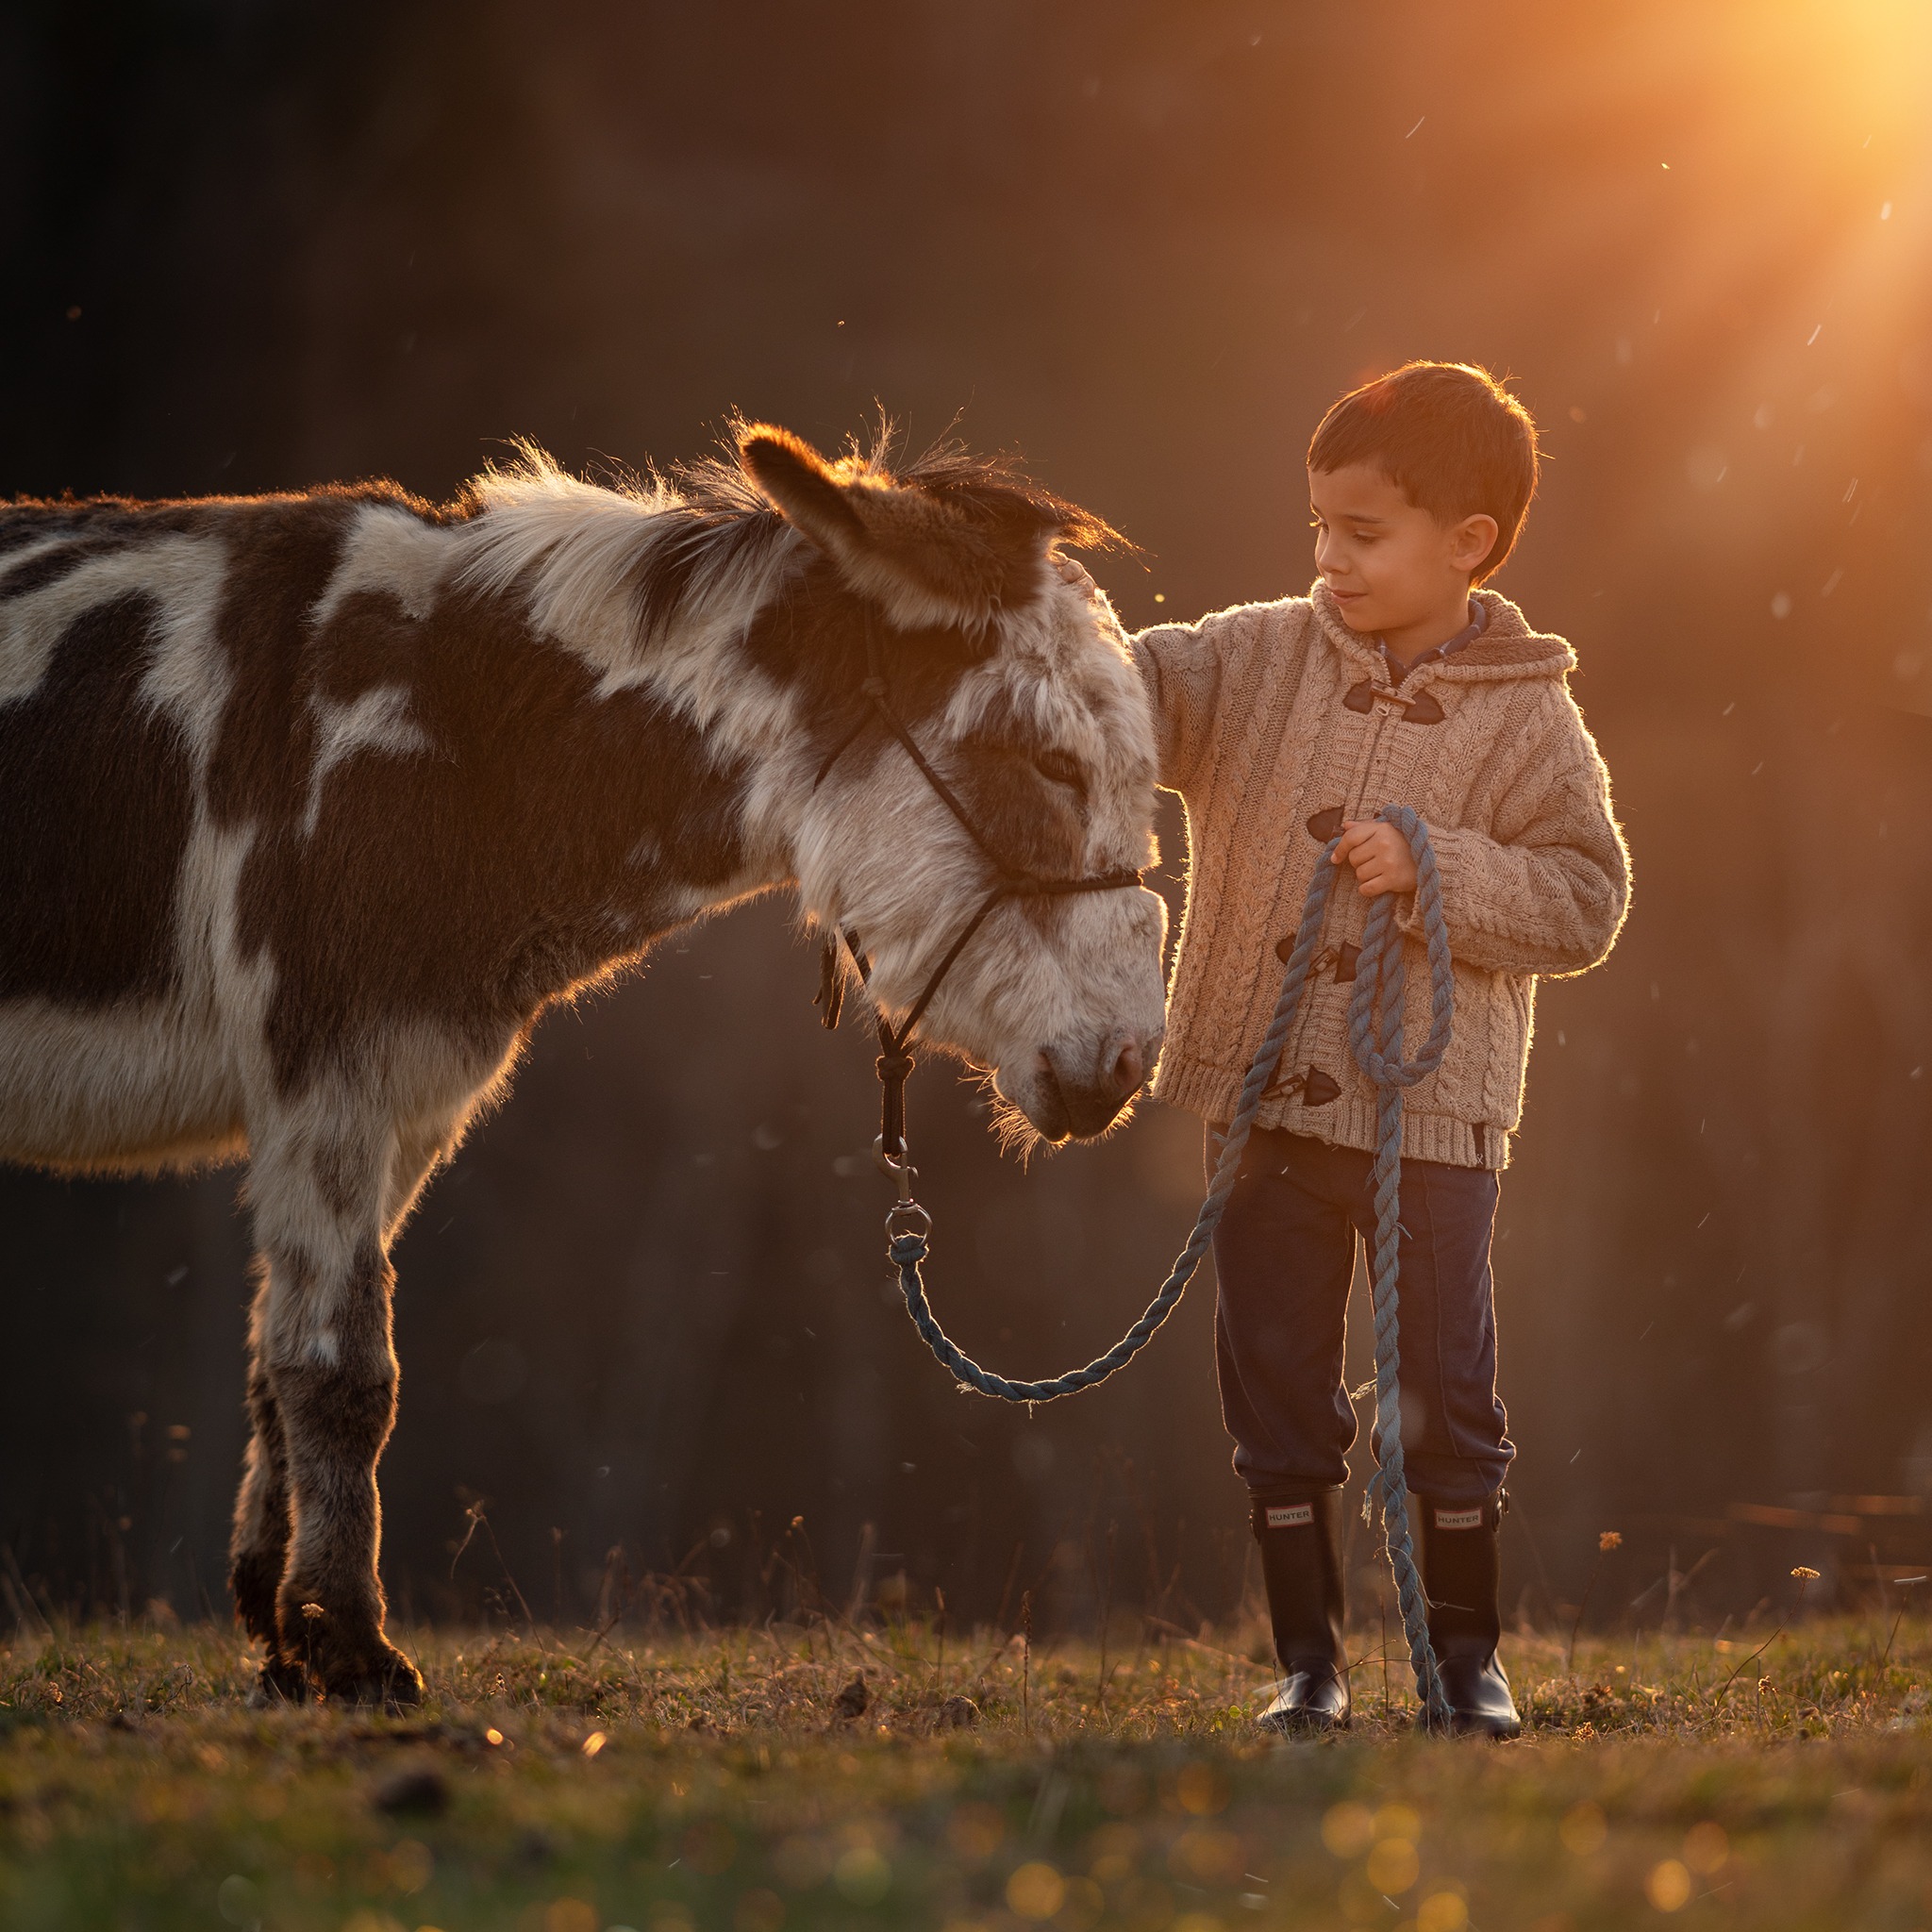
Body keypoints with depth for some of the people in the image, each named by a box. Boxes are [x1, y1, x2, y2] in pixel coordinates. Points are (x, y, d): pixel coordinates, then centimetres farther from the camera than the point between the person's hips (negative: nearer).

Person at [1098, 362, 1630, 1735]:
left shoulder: (1527, 721, -3)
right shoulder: (1259, 663, 3)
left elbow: (1585, 900, -5)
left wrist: (1434, 870, -18)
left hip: (1432, 1115, -2)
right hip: (1264, 1095, 3)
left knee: (1448, 1394, 1)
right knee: (1276, 1390, 6)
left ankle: (1468, 1658, 16)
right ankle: (1310, 1660, 16)